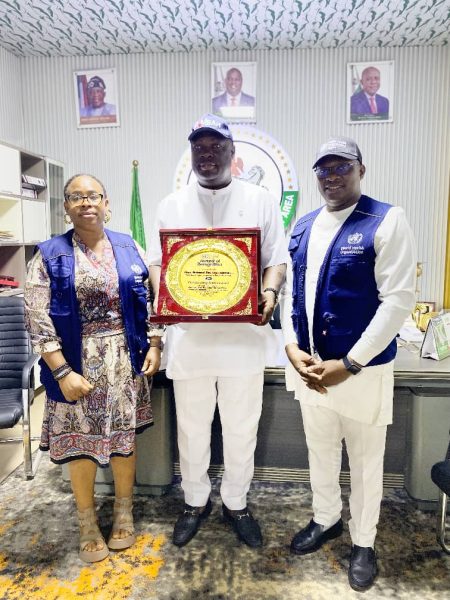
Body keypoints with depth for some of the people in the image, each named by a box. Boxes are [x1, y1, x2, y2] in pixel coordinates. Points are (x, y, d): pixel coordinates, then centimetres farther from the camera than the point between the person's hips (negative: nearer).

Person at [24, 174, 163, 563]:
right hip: (77, 364, -2)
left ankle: (124, 511, 36)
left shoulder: (128, 248, 3)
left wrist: (154, 347, -2)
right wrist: (62, 372, -14)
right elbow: (38, 321, -9)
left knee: (124, 434, 13)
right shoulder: (50, 256, -5)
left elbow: (150, 301, 6)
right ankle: (87, 521, 33)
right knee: (81, 440, 10)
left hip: (125, 360, 2)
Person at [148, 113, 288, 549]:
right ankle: (195, 501, 38)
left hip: (243, 335, -1)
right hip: (188, 336, 2)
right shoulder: (171, 205, 10)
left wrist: (270, 292, -18)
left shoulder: (260, 201, 5)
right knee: (191, 427, 15)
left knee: (242, 428, 13)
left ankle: (236, 503, 37)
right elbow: (157, 260, 7)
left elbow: (277, 258, 3)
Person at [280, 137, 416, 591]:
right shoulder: (303, 226, 6)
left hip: (362, 368, -5)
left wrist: (349, 364, -18)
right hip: (308, 364, 5)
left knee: (365, 461, 15)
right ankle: (325, 519, 48)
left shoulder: (387, 220, -11)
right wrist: (292, 347, -6)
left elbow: (398, 299, -16)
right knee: (320, 451, 22)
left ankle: (363, 542, 40)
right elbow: (289, 289, 8)